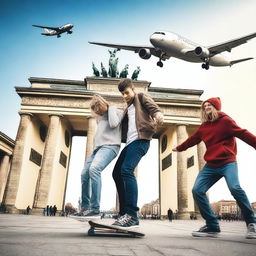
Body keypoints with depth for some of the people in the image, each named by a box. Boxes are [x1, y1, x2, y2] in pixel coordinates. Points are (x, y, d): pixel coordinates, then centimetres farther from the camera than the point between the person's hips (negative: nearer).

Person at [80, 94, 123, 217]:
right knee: (84, 174, -3)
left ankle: (95, 209, -31)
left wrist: (111, 108, -1)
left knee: (94, 169, -31)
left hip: (110, 146, -8)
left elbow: (113, 124, -13)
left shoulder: (117, 111, 6)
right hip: (98, 148, 9)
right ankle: (85, 207, 8)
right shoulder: (101, 117, 28)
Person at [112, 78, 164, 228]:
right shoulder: (128, 109, 32)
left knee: (127, 170, -26)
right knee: (117, 173, 5)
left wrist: (157, 112, -33)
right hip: (130, 142, 9)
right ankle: (125, 213, 10)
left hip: (140, 139, -9)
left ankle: (132, 215, -28)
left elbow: (151, 105, -11)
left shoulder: (141, 97, 12)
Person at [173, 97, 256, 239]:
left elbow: (243, 134, -5)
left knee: (235, 188, -28)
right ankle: (212, 226, 2)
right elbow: (192, 140, 26)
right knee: (197, 191, -9)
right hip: (210, 166, 5)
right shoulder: (203, 127, 14)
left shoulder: (225, 120, 0)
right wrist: (179, 148, 38)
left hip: (228, 163, -5)